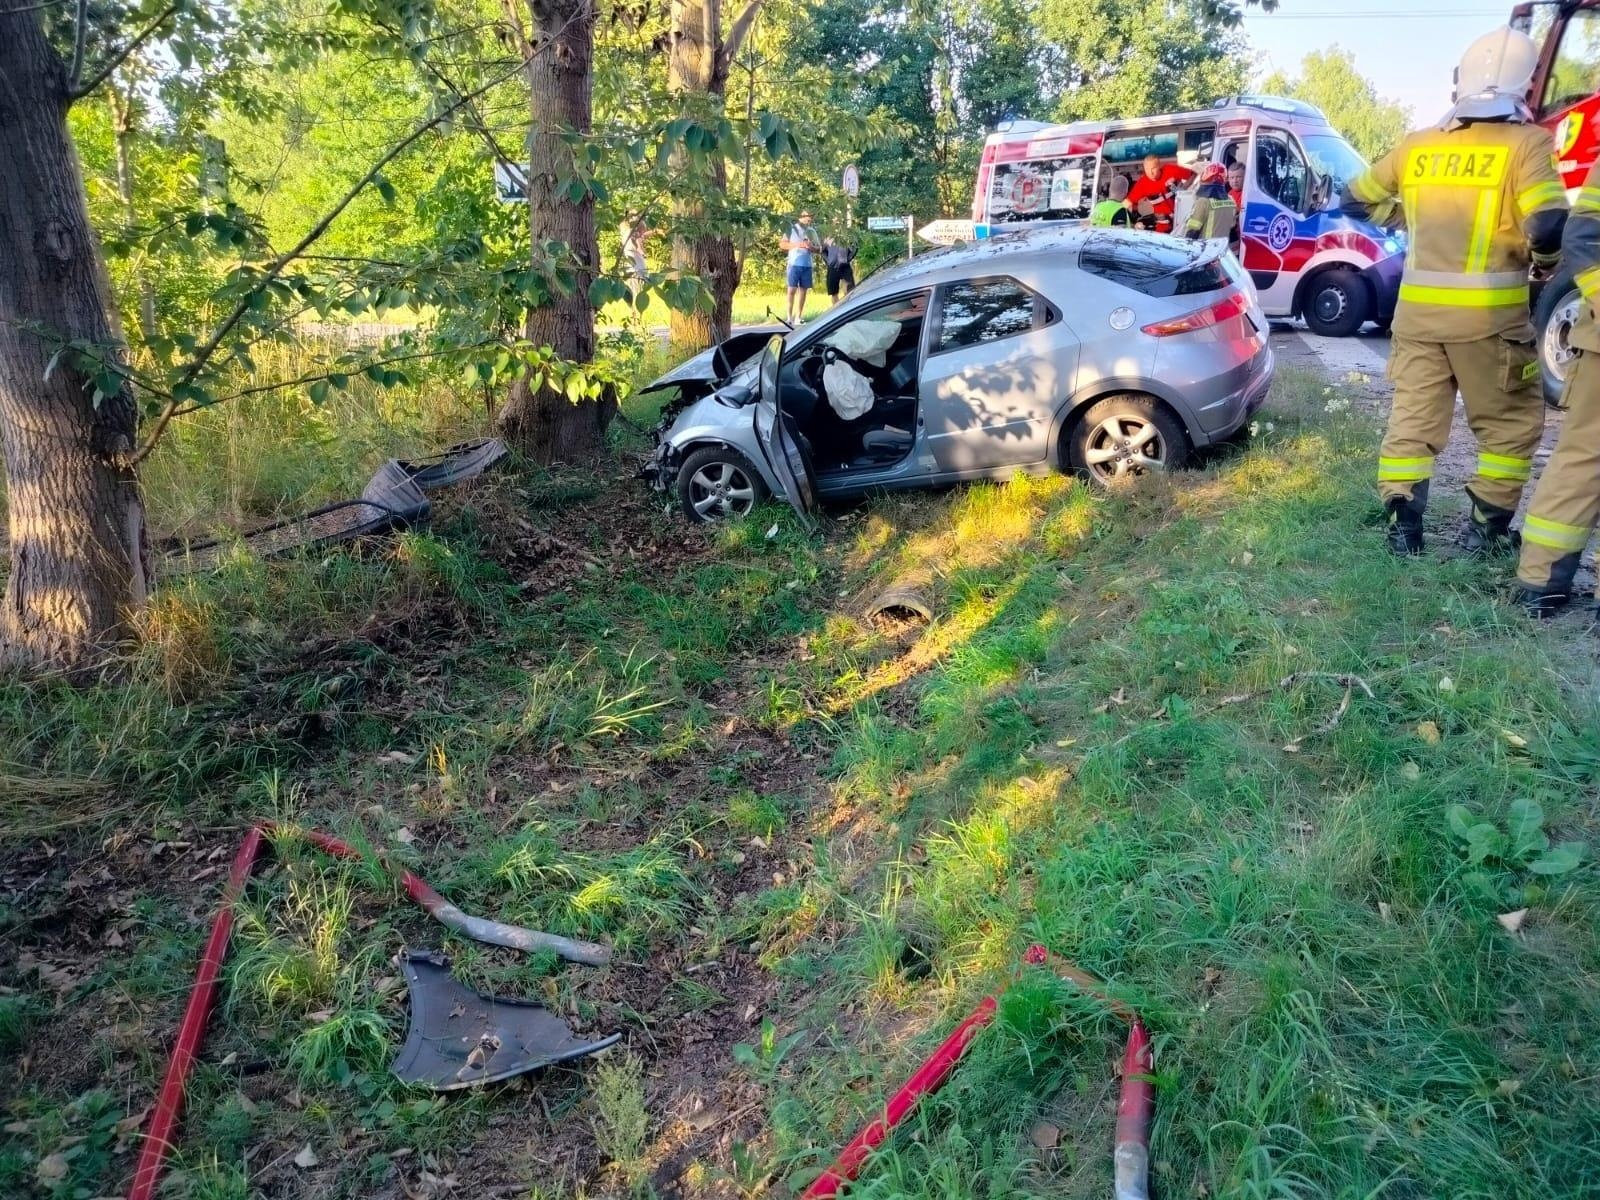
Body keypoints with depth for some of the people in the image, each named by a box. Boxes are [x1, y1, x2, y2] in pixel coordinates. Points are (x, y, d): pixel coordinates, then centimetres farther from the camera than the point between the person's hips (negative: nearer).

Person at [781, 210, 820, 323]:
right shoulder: (792, 229, 2)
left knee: (803, 290, 4)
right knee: (792, 289, -7)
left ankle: (798, 317, 9)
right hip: (794, 264, -4)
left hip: (807, 265, 4)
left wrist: (811, 247, -7)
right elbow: (782, 244, -1)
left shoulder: (811, 232, 12)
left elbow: (818, 249, 15)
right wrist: (797, 244, -11)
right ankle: (790, 317, -2)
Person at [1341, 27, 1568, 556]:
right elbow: (1549, 229, -18)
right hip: (1489, 314, -4)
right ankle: (1486, 528, 13)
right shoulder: (1526, 143, -8)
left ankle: (1402, 525, 6)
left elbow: (1354, 200, 21)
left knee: (1413, 417, 10)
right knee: (1511, 422, 12)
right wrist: (1542, 260, 3)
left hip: (1417, 308, 4)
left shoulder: (1416, 146, 7)